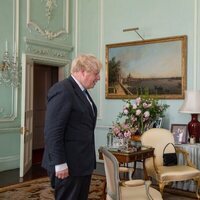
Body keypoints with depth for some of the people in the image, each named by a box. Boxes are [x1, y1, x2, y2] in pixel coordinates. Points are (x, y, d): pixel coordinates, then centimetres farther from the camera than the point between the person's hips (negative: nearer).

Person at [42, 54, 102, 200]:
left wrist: (89, 160, 16)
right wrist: (60, 164, -20)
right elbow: (53, 131, -21)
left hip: (83, 162, 9)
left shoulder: (82, 91, 13)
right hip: (68, 165, -9)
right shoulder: (62, 90, -16)